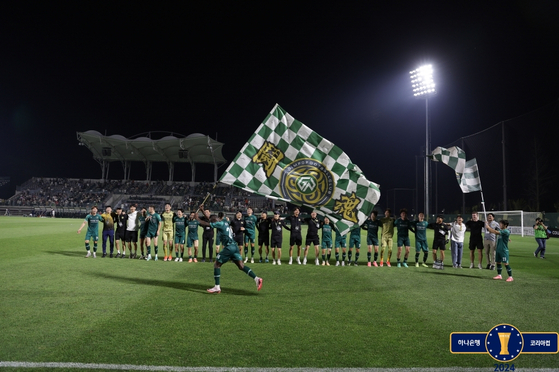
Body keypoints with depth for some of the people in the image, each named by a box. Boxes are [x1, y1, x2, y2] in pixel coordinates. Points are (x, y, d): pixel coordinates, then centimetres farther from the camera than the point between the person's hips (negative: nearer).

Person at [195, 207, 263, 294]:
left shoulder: (220, 224, -4)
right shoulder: (224, 224, 21)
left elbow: (205, 224, -5)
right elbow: (210, 220, 33)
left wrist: (197, 218, 10)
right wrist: (202, 211, 35)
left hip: (229, 247, -9)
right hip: (234, 247, 9)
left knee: (217, 265, 4)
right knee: (241, 266, 4)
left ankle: (217, 287, 6)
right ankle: (256, 278, -8)